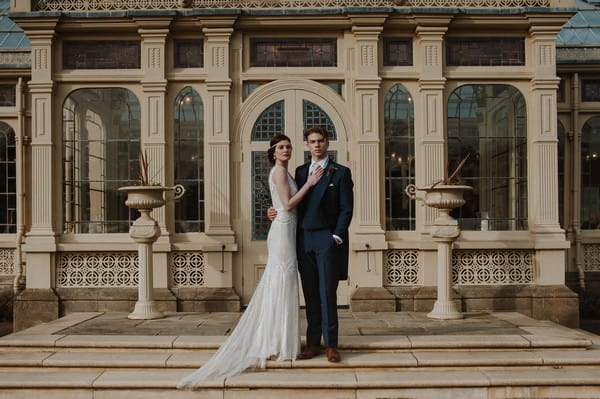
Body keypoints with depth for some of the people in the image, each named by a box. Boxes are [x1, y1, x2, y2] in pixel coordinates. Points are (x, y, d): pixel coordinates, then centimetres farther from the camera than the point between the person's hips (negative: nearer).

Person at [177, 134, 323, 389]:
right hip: (283, 230, -10)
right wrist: (309, 183, -15)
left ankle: (273, 341, 20)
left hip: (284, 229, 10)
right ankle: (279, 344, 1)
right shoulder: (279, 171, -11)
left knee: (277, 284, 12)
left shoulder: (281, 172, 18)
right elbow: (289, 204, -17)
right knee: (283, 284, -6)